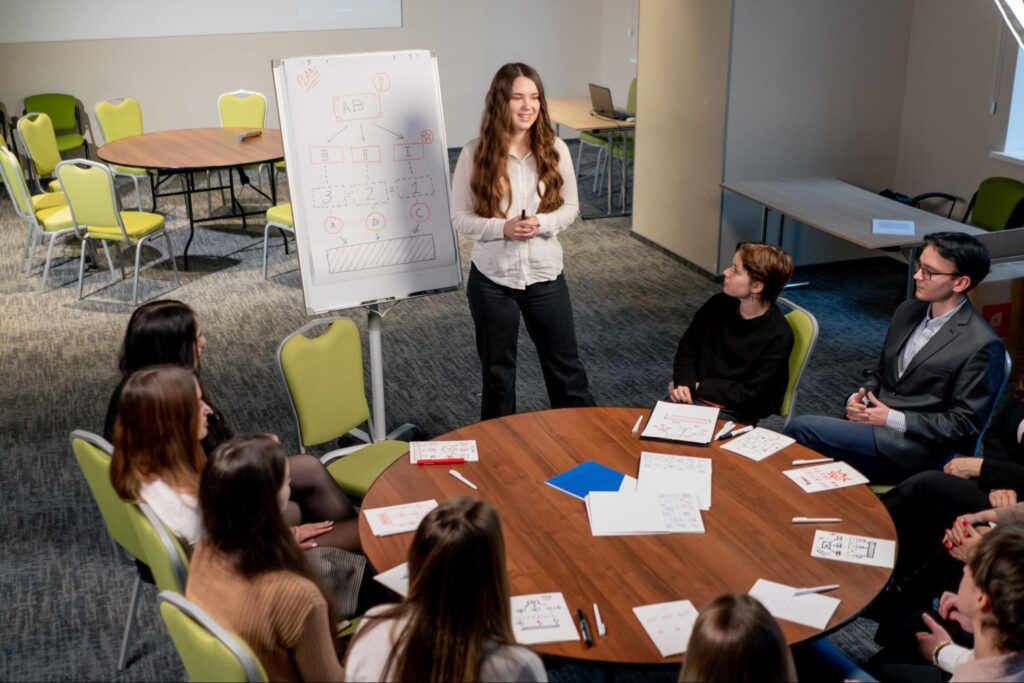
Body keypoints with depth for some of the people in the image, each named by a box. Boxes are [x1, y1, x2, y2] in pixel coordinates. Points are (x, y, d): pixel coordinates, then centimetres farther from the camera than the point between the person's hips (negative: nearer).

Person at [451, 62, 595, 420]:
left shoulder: (555, 149, -5)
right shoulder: (475, 154, -10)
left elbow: (571, 208, 3)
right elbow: (460, 217, -5)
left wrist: (542, 224, -17)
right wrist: (502, 228, -21)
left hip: (545, 275, 1)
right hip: (491, 279, -1)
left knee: (565, 364, 13)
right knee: (497, 370, 15)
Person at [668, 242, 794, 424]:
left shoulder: (778, 336, -16)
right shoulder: (718, 304, -1)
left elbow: (752, 394, -15)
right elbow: (688, 346, 9)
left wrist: (698, 387, -13)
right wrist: (684, 383, -10)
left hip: (736, 414, -5)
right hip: (695, 395, 5)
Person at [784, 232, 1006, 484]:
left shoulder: (982, 345, -13)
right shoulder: (907, 310, 9)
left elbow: (965, 423, -12)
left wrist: (894, 419, -16)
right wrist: (857, 399, -2)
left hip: (918, 447, -6)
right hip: (876, 419, 7)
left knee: (801, 428, -20)